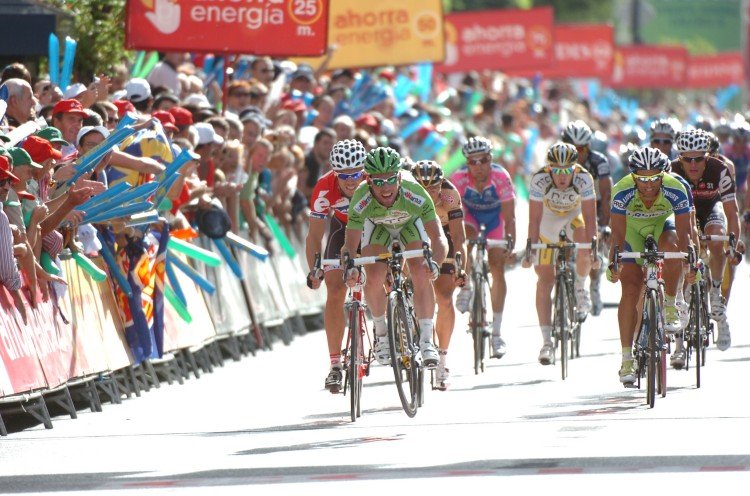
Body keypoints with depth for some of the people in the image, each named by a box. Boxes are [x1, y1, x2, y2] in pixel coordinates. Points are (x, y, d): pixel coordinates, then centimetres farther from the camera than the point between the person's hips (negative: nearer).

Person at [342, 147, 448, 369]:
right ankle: (381, 334, 6)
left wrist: (435, 262, -60)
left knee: (422, 276, -21)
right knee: (374, 278, -19)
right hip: (377, 226, 1)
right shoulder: (361, 200, -38)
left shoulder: (415, 194, -40)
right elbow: (350, 244, -35)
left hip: (411, 224, -1)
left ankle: (426, 341, -12)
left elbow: (439, 238, -40)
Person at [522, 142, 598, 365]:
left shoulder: (584, 178, -30)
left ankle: (579, 287, 2)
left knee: (584, 252, -32)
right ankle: (547, 342, -3)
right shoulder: (540, 180, -32)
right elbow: (534, 219, -31)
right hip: (548, 221, 0)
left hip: (574, 217, 0)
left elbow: (589, 217, -31)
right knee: (545, 281, -8)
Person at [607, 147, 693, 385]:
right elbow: (618, 235, -32)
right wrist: (613, 264, -46)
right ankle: (627, 359, -6)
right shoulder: (623, 192, -33)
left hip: (663, 224, 0)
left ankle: (670, 305, -13)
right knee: (630, 290, -12)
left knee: (670, 246, -36)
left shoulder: (675, 191, -32)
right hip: (633, 228, 0)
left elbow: (683, 233, -30)